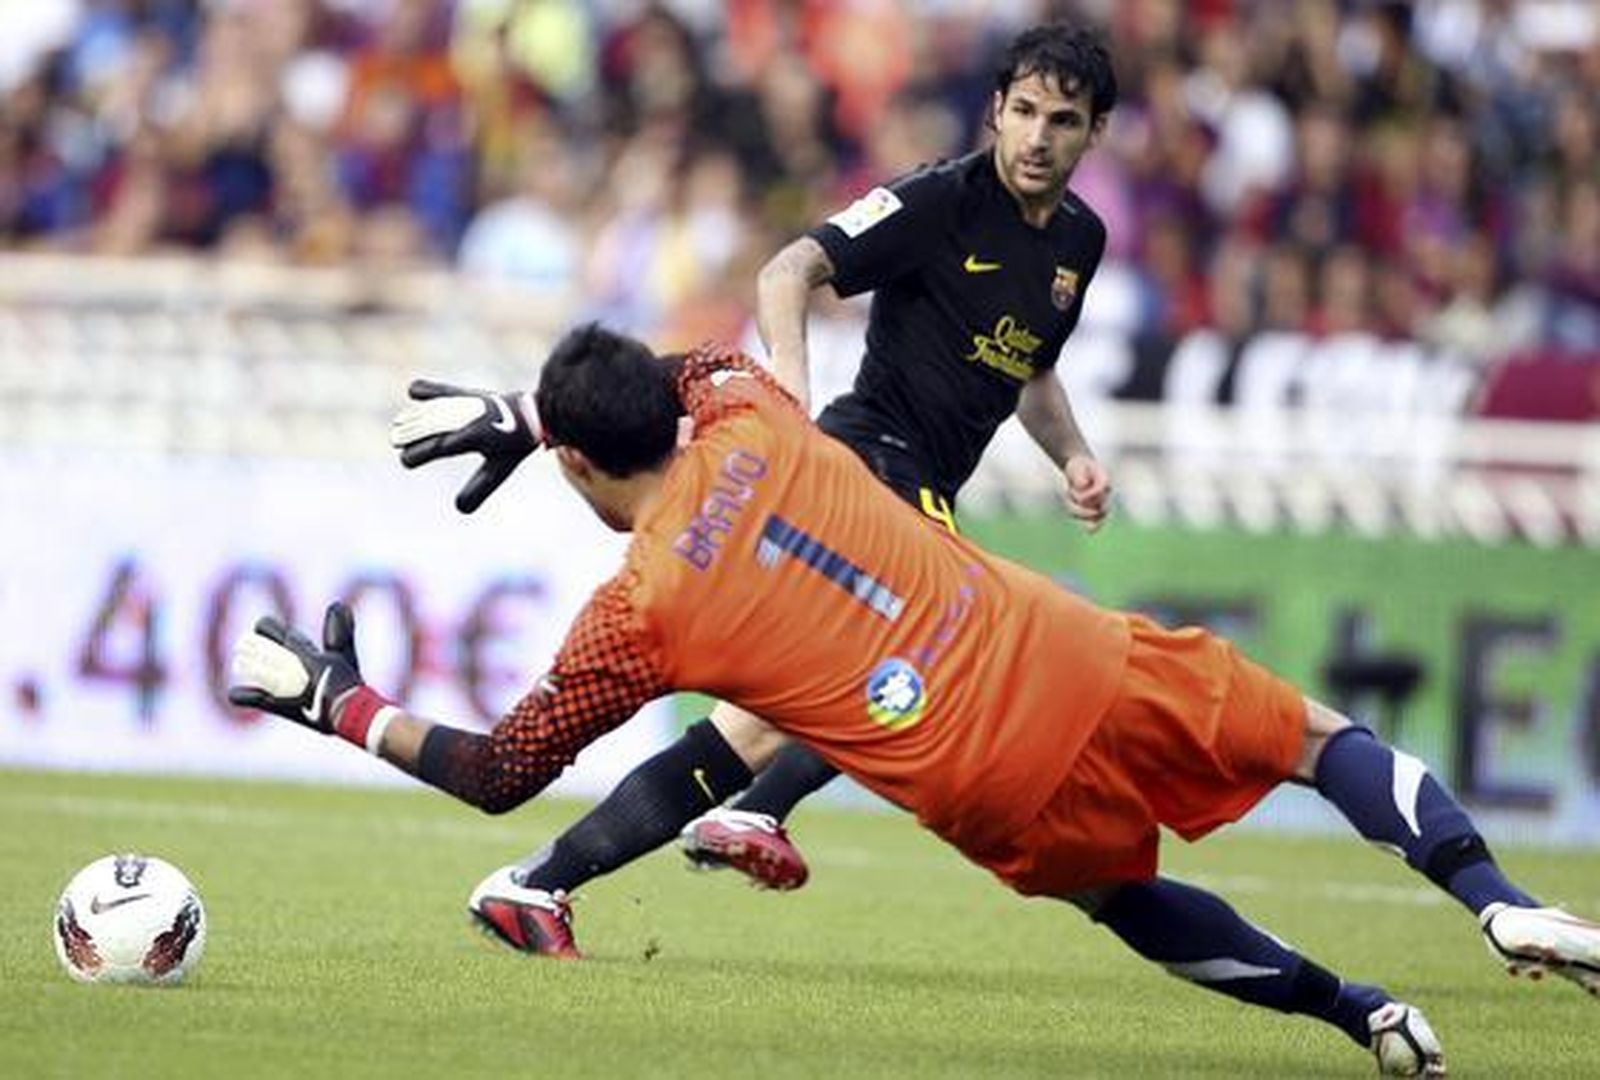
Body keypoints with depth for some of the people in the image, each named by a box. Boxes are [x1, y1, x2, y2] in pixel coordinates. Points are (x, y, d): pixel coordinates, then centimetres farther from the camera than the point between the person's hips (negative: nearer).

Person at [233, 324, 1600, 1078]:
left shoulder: (633, 618, -6)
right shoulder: (752, 415, 5)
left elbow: (497, 775, 6)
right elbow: (700, 363, 33)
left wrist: (339, 704, 17)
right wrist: (516, 411, 38)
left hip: (1006, 800, -2)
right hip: (1084, 662, 2)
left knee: (1130, 903, 30)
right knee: (1321, 736, 20)